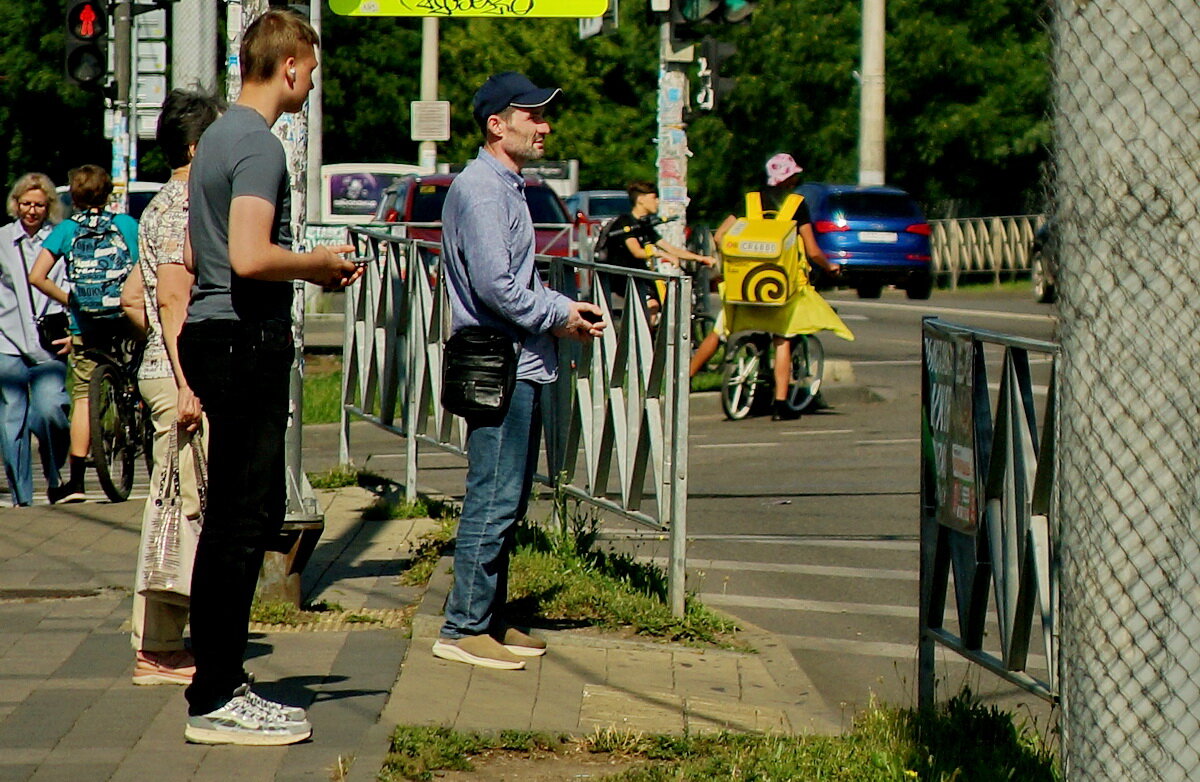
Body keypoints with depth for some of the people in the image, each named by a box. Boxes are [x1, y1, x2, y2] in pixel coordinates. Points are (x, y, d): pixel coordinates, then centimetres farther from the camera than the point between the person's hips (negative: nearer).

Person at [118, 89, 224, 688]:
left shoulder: (163, 206, 18)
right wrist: (188, 382, -25)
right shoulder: (184, 207, -12)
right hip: (179, 375, -10)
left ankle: (159, 642, 15)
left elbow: (133, 299, 23)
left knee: (174, 507, 12)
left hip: (164, 369, 10)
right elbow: (174, 298, -21)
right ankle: (156, 652, -6)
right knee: (179, 507, -8)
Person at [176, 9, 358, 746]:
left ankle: (218, 681, 18)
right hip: (247, 342, -10)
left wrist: (310, 269, 24)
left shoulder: (219, 137, 17)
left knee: (232, 515, 13)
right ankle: (218, 699, -7)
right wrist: (321, 264, -9)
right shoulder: (258, 145, -15)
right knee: (246, 518, -8)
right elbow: (251, 257, -27)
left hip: (214, 335, 10)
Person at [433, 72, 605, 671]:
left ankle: (488, 620, 19)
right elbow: (494, 286, -21)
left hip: (520, 369, 11)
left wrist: (567, 309, 9)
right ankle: (464, 628, -5)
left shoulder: (505, 189, 19)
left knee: (506, 502, 14)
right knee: (493, 501, -8)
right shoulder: (481, 190, -14)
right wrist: (558, 317, -10)